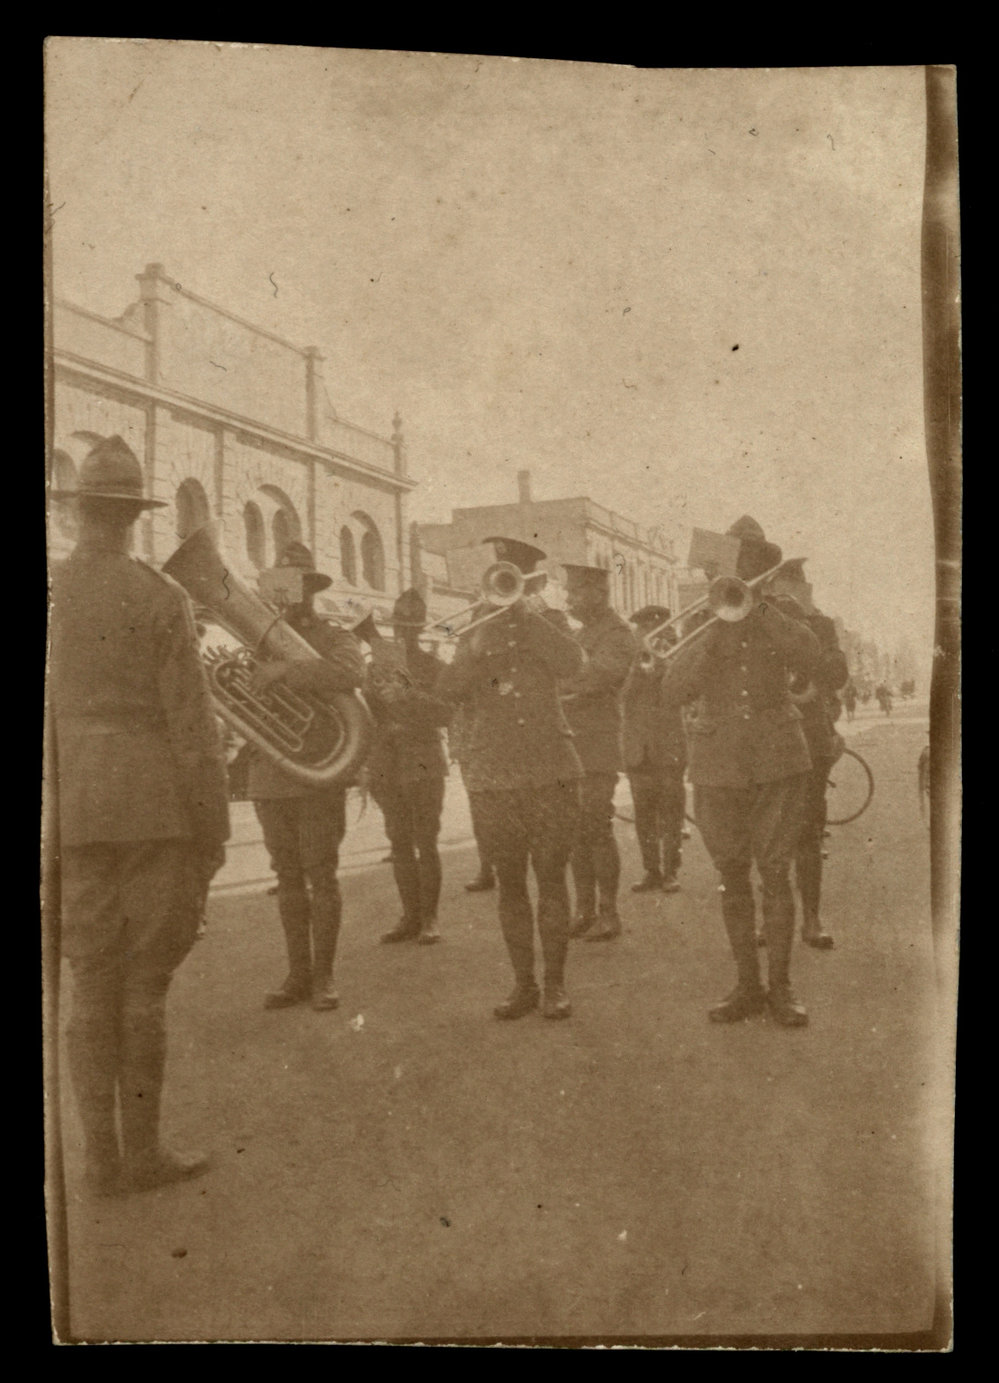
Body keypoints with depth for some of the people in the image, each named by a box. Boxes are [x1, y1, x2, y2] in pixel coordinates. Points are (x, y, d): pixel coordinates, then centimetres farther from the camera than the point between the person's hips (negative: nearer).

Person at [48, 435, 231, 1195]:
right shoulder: (159, 595, -8)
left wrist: (53, 820, 15)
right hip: (156, 808, -3)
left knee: (92, 983, 11)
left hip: (74, 811, 4)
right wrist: (214, 828, -2)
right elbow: (191, 723, -9)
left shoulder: (52, 594, 3)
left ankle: (102, 1156, 18)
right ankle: (142, 1150, 14)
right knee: (146, 982, 5)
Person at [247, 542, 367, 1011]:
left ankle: (323, 977, 8)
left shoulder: (334, 638, 1)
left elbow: (351, 673, -22)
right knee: (288, 877, 9)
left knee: (321, 876, -2)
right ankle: (297, 974, 17)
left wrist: (287, 669, -28)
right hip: (269, 777, 4)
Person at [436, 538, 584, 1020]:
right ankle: (523, 984, 16)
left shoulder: (545, 628, 9)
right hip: (491, 776, 2)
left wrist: (526, 613, -13)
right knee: (510, 884, 6)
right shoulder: (475, 633, 14)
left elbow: (571, 662, -13)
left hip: (550, 771, -2)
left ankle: (555, 984, 11)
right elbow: (448, 688, -1)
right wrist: (475, 649, -17)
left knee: (551, 878, 1)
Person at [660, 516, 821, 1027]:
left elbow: (808, 658, -12)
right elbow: (675, 687, -6)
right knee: (732, 877, 6)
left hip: (778, 758, -1)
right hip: (718, 763, 1)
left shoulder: (780, 618, 9)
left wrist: (759, 608, -14)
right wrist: (714, 629, -14)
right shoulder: (700, 625, 9)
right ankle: (747, 985, 17)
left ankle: (780, 986, 10)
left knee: (775, 873, -2)